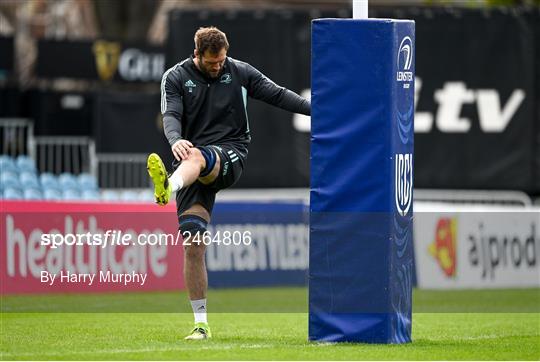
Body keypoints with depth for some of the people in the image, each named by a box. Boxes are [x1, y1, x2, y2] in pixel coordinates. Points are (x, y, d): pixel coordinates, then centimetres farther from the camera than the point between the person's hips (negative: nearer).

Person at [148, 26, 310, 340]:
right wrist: (175, 140, -30)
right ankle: (201, 324, -1)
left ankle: (168, 187, -75)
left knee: (195, 156, -39)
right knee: (193, 242, -8)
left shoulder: (240, 72, 10)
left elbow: (278, 95, 12)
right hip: (192, 167, 1)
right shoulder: (175, 78, 6)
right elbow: (171, 115, -8)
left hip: (231, 153, -1)